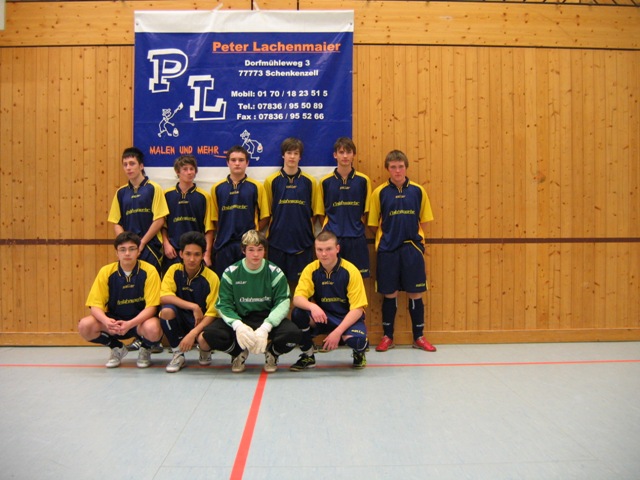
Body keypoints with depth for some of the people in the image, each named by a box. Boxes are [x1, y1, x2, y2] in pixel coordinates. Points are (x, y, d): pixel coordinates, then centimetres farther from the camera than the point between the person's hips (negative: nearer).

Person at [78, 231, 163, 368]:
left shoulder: (149, 271, -14)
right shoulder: (106, 272, -8)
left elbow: (151, 307, -16)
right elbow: (95, 305, -9)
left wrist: (130, 324, -32)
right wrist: (106, 321, -32)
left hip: (140, 320, -3)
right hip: (114, 321, 3)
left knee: (152, 329, -36)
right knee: (84, 326, -23)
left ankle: (145, 349, 4)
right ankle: (117, 348, 7)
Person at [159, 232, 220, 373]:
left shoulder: (211, 278, -14)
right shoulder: (174, 270, -7)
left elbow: (212, 312, -16)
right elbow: (164, 297, -20)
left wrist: (193, 333, -30)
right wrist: (194, 307, -28)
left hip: (201, 322, -2)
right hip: (179, 320, 2)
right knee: (167, 310, -31)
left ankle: (205, 351, 7)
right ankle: (178, 354, -7)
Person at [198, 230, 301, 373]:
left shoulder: (275, 272, -4)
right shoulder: (231, 273, -3)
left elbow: (282, 303, -10)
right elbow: (223, 304, -6)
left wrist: (265, 327, -28)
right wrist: (237, 325, -28)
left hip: (267, 319, 0)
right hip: (239, 319, 1)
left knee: (293, 333, -31)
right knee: (206, 337, -26)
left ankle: (271, 352, 7)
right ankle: (239, 351, 8)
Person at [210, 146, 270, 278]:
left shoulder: (256, 187, 1)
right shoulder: (217, 188, 6)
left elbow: (265, 217, 4)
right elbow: (214, 217, 11)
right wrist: (224, 233, 2)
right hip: (224, 244, 2)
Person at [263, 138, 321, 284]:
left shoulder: (309, 181, 3)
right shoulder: (271, 181, 2)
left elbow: (314, 212, 8)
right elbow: (267, 212, 7)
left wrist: (305, 229, 5)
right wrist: (278, 227, 3)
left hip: (303, 240, 0)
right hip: (277, 239, 0)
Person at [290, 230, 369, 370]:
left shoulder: (351, 271, -16)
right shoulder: (310, 269, -8)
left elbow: (357, 308, -16)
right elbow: (297, 299, -17)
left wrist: (338, 331, -27)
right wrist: (312, 306, -40)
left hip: (348, 318, -2)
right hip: (322, 317, 3)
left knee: (356, 339, -35)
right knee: (298, 313, -27)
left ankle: (359, 352, 7)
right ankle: (308, 356, -2)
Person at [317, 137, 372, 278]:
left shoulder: (363, 180, 2)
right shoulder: (325, 181, 2)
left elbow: (366, 211, 7)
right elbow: (321, 213, 7)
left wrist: (357, 229, 3)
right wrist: (328, 230, 1)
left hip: (356, 239, 0)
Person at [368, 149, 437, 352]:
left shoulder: (418, 190, 2)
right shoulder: (379, 192, -1)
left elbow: (424, 221, 9)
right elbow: (374, 224, 4)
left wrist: (415, 237, 1)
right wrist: (389, 236, -1)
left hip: (412, 248, 1)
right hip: (388, 250, -1)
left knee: (415, 293, 6)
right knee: (389, 294, 7)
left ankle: (419, 337, 19)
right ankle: (387, 336, 20)